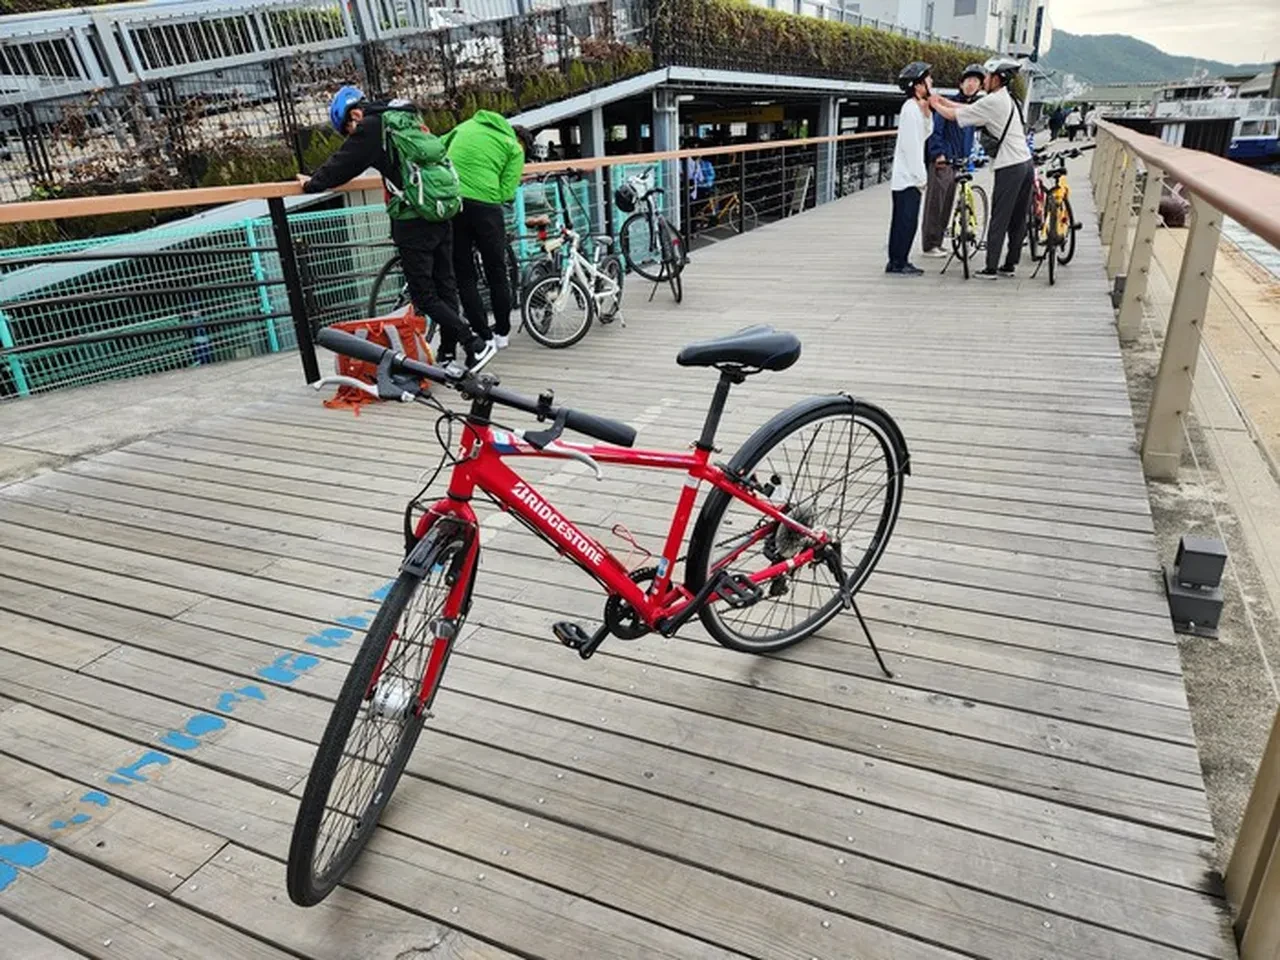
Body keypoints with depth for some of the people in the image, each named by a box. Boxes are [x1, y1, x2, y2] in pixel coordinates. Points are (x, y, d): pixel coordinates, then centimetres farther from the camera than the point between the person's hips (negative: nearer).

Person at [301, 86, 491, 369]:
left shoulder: (372, 127, -5)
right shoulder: (410, 119, 18)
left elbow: (342, 163, 1)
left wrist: (313, 183, 17)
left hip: (413, 222, -8)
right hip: (443, 215, 8)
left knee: (424, 296, -2)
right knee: (445, 287, 10)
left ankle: (476, 345, -10)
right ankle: (448, 353, 15)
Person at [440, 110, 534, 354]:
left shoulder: (467, 125, 21)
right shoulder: (514, 149, 8)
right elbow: (507, 192, -2)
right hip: (484, 205, -3)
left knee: (464, 276, 10)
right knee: (497, 272, 14)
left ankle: (484, 336, 11)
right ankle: (502, 332, 23)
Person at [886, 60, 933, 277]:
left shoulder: (917, 107, 14)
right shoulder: (911, 108, -14)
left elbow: (926, 133, 17)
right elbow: (910, 145, -19)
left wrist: (927, 112, 3)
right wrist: (921, 177, -17)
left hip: (910, 176, 10)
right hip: (908, 177, -10)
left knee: (905, 221, 11)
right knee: (906, 220, -7)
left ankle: (900, 261, 17)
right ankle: (897, 263, -2)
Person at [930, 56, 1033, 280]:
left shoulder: (993, 101, -11)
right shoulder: (1009, 100, 17)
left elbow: (954, 116, -6)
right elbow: (970, 109, 20)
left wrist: (935, 104, 11)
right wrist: (944, 101, 21)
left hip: (1009, 167, -9)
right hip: (1026, 164, 9)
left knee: (999, 220, -4)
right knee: (1018, 220, 11)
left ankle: (990, 268, -1)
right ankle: (1010, 265, 18)